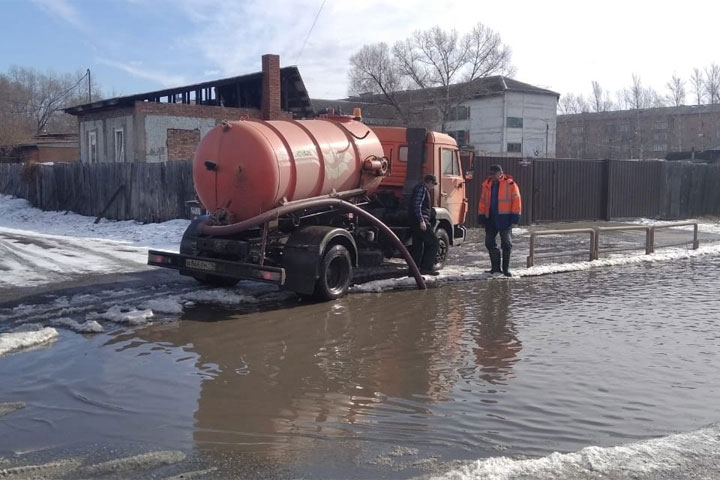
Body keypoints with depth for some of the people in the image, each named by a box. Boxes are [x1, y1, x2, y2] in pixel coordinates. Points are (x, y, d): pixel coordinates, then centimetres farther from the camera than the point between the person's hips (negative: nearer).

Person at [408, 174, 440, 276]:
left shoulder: (420, 188, 22)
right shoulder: (422, 188, -9)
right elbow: (417, 205, -20)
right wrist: (421, 221, -23)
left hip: (416, 222, 10)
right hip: (421, 222, -10)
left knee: (418, 246, 10)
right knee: (433, 242, -6)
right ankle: (427, 267, -8)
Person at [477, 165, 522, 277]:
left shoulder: (510, 184, -5)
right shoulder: (487, 184, 9)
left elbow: (516, 201, -6)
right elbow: (482, 201, 12)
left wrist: (515, 218, -10)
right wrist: (481, 217, 8)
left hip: (504, 218, -5)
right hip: (490, 218, 5)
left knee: (506, 244, 1)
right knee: (490, 243, 8)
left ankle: (506, 268, 10)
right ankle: (495, 267, 20)